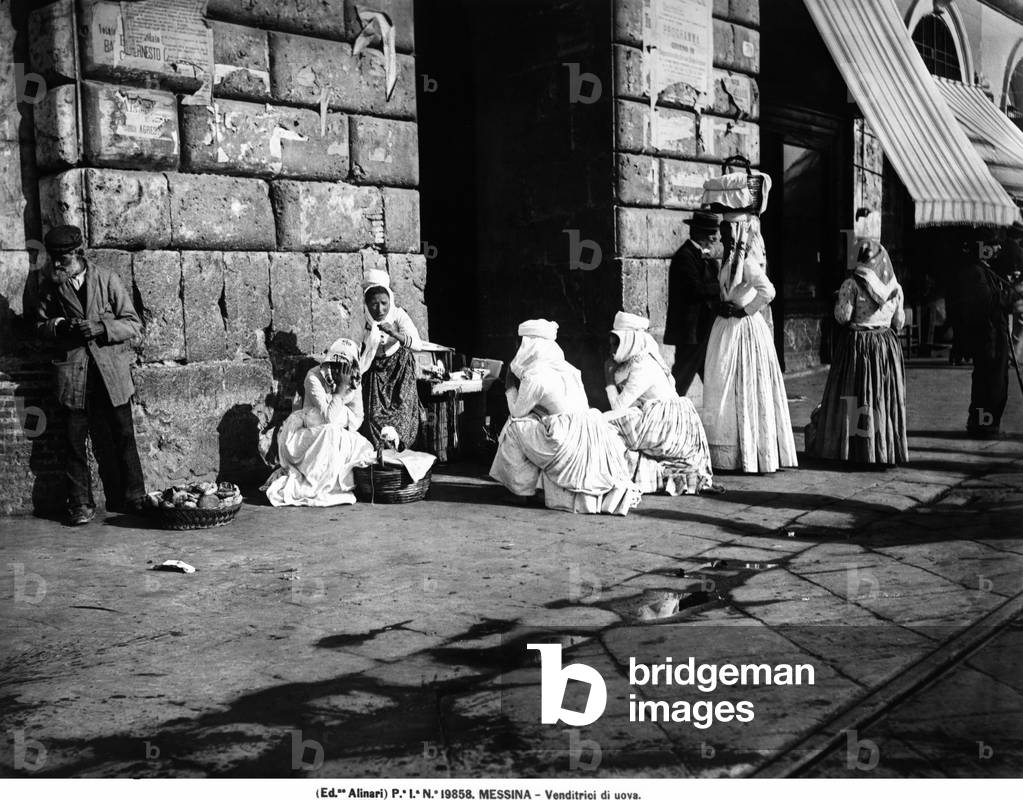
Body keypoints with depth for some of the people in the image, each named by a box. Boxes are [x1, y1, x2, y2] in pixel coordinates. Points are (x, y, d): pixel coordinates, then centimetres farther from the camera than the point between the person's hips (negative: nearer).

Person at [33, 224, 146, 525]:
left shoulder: (107, 280, -1)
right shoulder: (51, 287, 5)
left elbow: (133, 324, -1)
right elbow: (41, 324, 16)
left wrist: (101, 327, -18)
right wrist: (59, 327, -6)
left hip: (111, 370, -1)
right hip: (74, 373, 2)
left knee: (122, 436, 2)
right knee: (75, 439, 0)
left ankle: (133, 500, 12)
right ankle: (80, 506, 10)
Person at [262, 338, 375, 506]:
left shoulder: (354, 382, -3)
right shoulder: (314, 377, -21)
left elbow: (357, 420, -3)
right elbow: (329, 418, -29)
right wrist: (342, 386, -29)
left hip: (335, 437, 6)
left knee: (364, 449, -17)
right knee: (331, 433, -35)